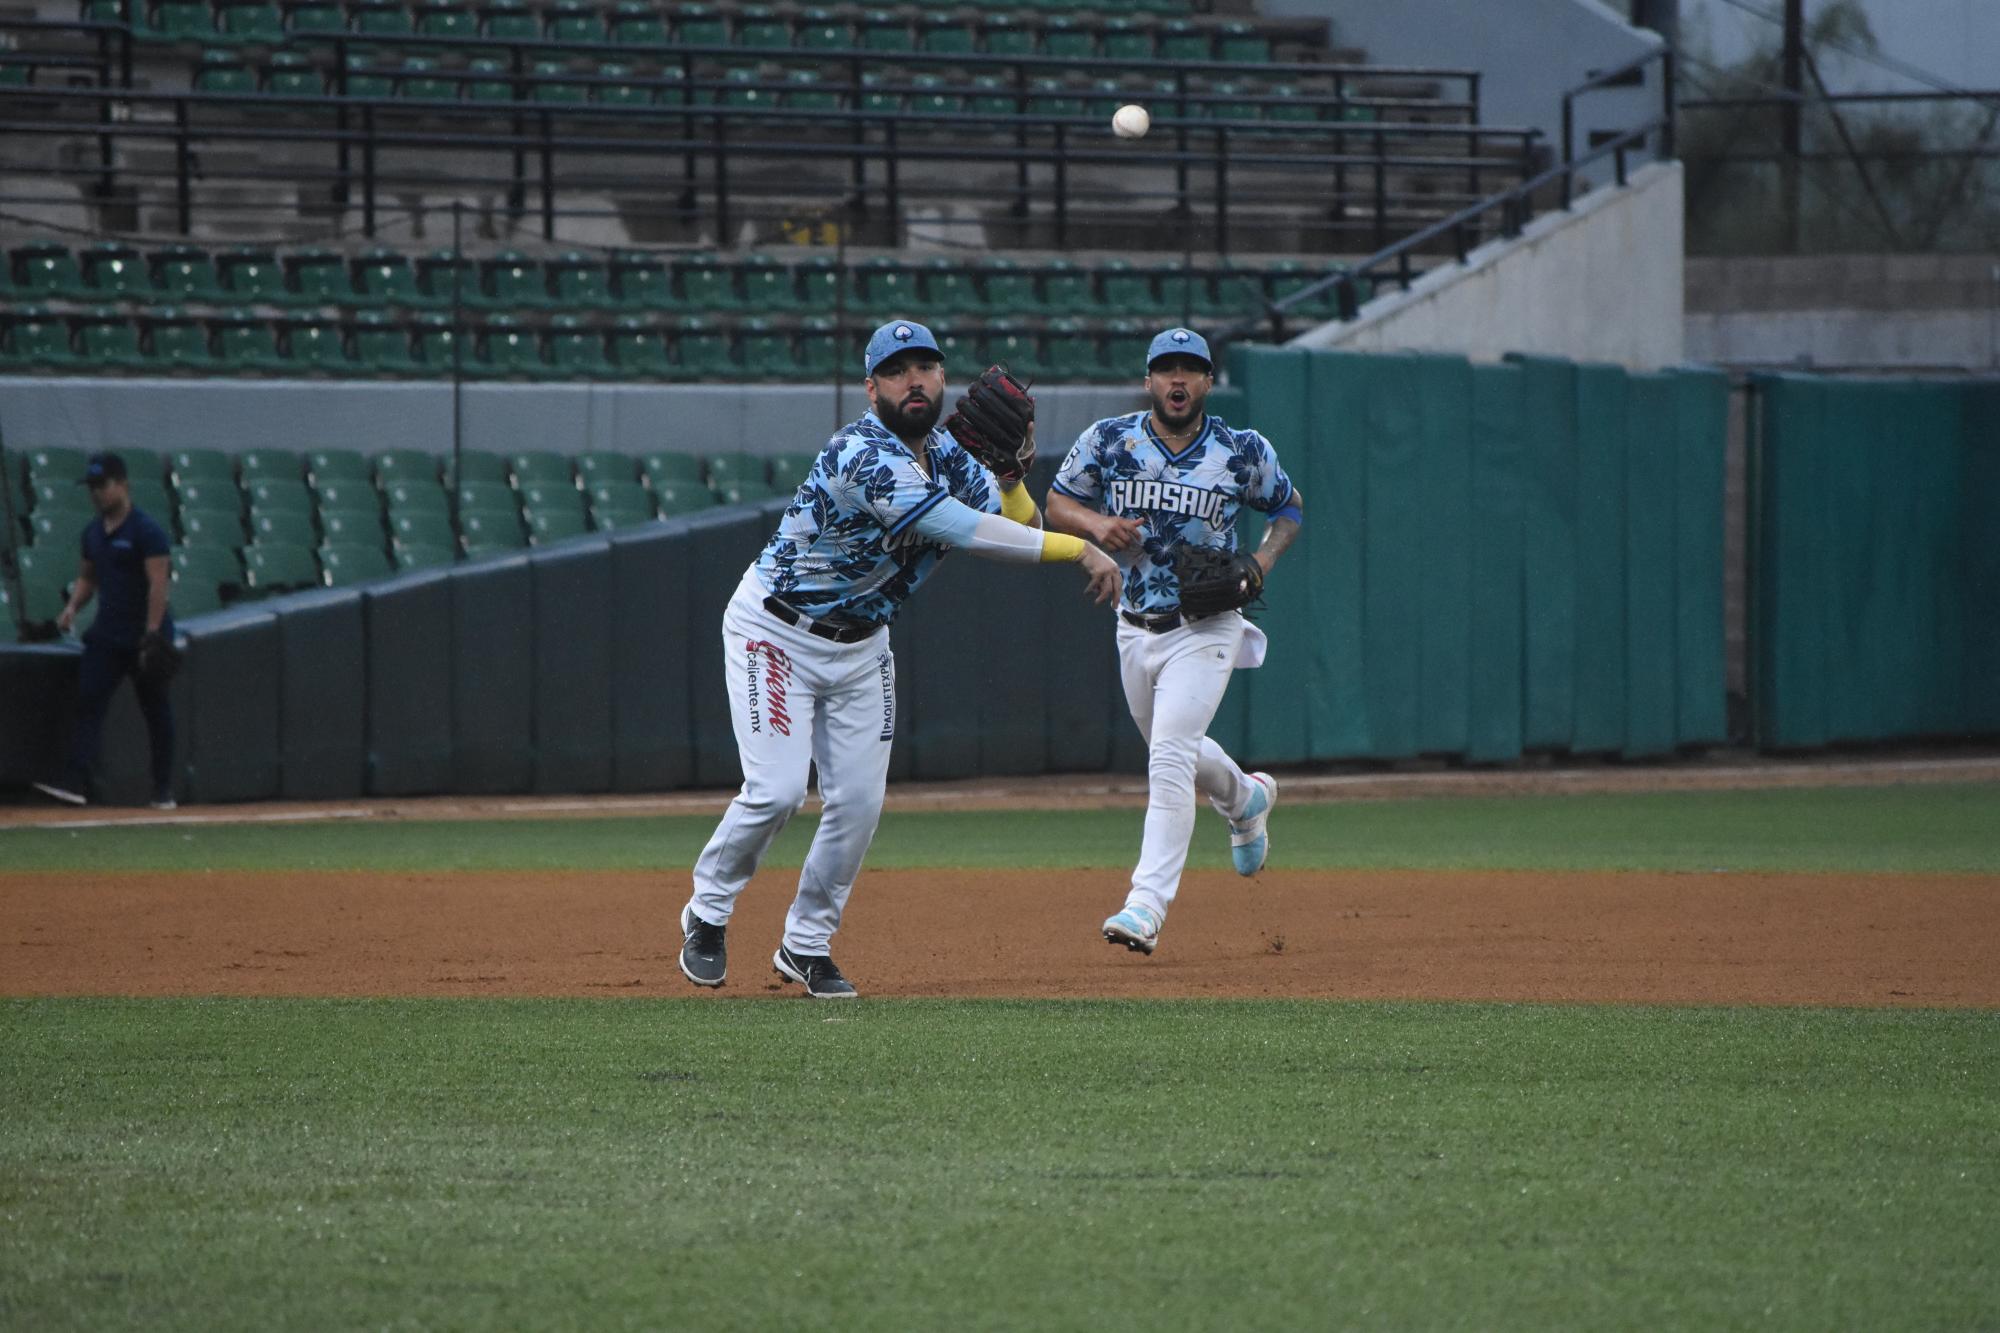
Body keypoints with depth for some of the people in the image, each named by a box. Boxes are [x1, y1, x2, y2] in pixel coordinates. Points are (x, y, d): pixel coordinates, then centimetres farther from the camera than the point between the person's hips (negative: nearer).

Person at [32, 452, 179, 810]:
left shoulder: (145, 531, -12)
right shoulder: (93, 532, 11)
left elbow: (158, 583, -17)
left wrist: (152, 633, -24)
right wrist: (73, 607, 2)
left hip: (144, 635, -6)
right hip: (107, 634, 6)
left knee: (156, 710, 4)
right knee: (88, 702, -8)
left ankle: (163, 791, 12)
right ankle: (75, 783, -17)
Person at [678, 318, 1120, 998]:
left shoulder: (946, 454, -1)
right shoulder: (863, 457, -30)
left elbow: (1019, 528, 1)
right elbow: (966, 532, -37)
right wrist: (1078, 550, -37)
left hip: (860, 645, 8)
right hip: (777, 630, -8)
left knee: (858, 801, 1)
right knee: (776, 790, -17)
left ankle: (806, 944, 17)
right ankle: (707, 912, 8)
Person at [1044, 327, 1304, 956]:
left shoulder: (1243, 452, -6)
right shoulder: (1108, 440, -3)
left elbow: (1289, 506, 9)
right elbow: (1057, 504, 4)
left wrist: (1264, 559, -10)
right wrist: (1097, 523, -18)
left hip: (1206, 628, -4)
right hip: (1136, 627, 4)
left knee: (1170, 758, -18)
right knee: (1171, 755, 21)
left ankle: (1147, 905, -23)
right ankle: (1246, 797, 54)